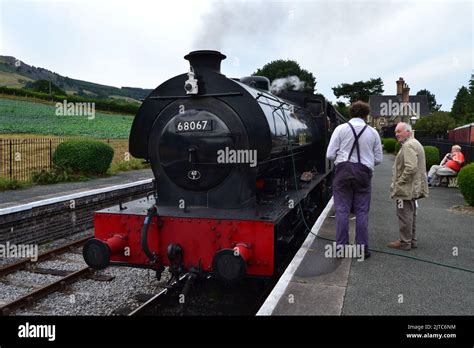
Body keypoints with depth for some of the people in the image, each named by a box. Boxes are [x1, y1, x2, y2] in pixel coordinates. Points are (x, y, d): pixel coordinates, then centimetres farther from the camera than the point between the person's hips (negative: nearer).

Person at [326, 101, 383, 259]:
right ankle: (362, 247, 9)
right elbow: (378, 159, 7)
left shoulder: (341, 129, 0)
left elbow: (330, 155, -3)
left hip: (344, 170, -1)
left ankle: (341, 246, 6)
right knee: (362, 211, 6)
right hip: (364, 173, 1)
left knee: (342, 210, 3)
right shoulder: (373, 132, 5)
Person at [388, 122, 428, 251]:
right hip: (413, 187, 11)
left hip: (406, 188, -11)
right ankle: (412, 240, 26)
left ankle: (405, 242, 3)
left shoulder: (408, 145, -17)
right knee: (411, 214, 17)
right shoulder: (416, 143, 18)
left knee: (404, 215, -4)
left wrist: (399, 182, -17)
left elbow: (411, 168, -27)